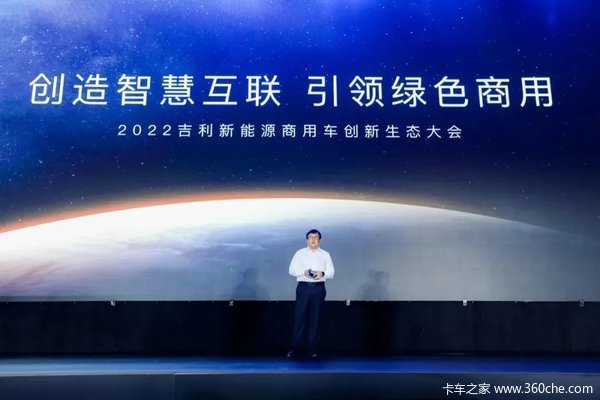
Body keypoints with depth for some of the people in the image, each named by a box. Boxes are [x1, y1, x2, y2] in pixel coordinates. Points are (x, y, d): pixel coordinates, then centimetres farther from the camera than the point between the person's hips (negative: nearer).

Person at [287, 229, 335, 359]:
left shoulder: (325, 255, 10)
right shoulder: (300, 253, 8)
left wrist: (322, 273, -18)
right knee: (299, 317, -2)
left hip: (319, 288, 1)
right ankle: (294, 348, 6)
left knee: (315, 318, 4)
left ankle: (313, 350, 11)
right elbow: (292, 270, 1)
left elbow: (331, 272, 3)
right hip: (303, 287, -1)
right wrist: (303, 272, -17)